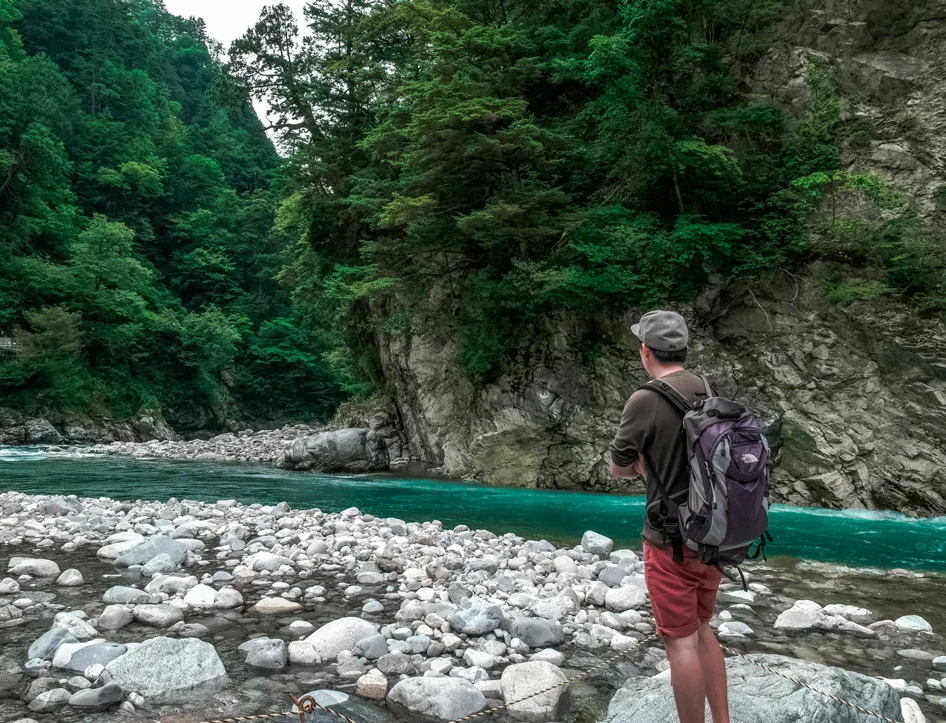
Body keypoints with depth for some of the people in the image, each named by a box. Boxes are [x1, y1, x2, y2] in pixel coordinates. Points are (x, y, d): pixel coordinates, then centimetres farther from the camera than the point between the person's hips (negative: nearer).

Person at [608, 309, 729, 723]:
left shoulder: (646, 401, -18)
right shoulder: (710, 393, 2)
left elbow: (619, 468, -7)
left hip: (673, 541, -7)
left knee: (681, 641, 4)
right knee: (702, 630, 21)